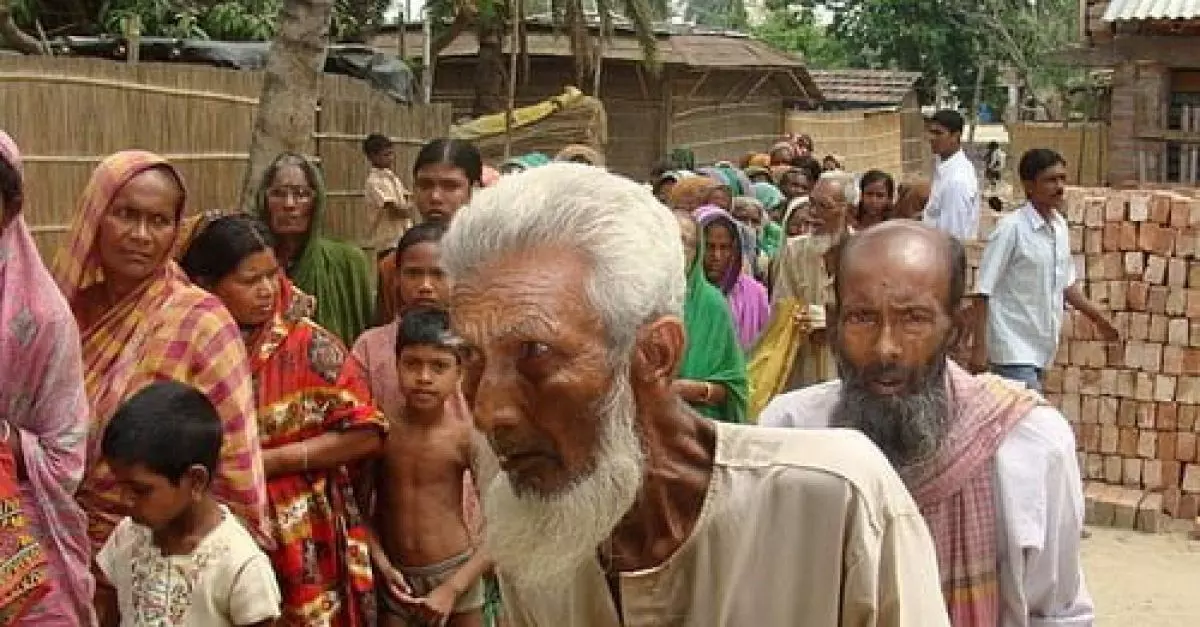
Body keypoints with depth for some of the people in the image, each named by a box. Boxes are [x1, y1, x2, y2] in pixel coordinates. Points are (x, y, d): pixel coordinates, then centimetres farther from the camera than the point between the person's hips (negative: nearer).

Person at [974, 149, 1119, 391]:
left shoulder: (1060, 226, 7)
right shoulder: (1011, 228, -16)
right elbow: (984, 291, -15)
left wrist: (1097, 317, 16)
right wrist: (979, 346, -17)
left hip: (1042, 348, 8)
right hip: (1014, 348, -8)